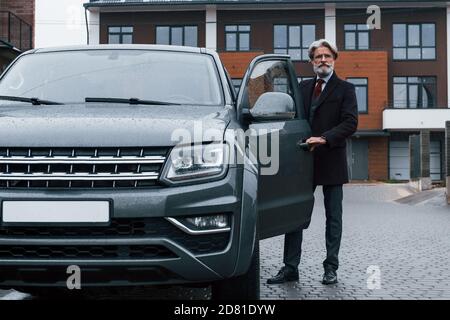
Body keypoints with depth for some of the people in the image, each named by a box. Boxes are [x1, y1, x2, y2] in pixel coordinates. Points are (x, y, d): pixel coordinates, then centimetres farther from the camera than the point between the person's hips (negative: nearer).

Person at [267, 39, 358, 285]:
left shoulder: (345, 89, 1)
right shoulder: (303, 87, 14)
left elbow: (350, 123, -10)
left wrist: (324, 139, -21)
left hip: (331, 161, -3)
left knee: (333, 217, 6)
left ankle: (331, 268, 13)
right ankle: (290, 268, 7)